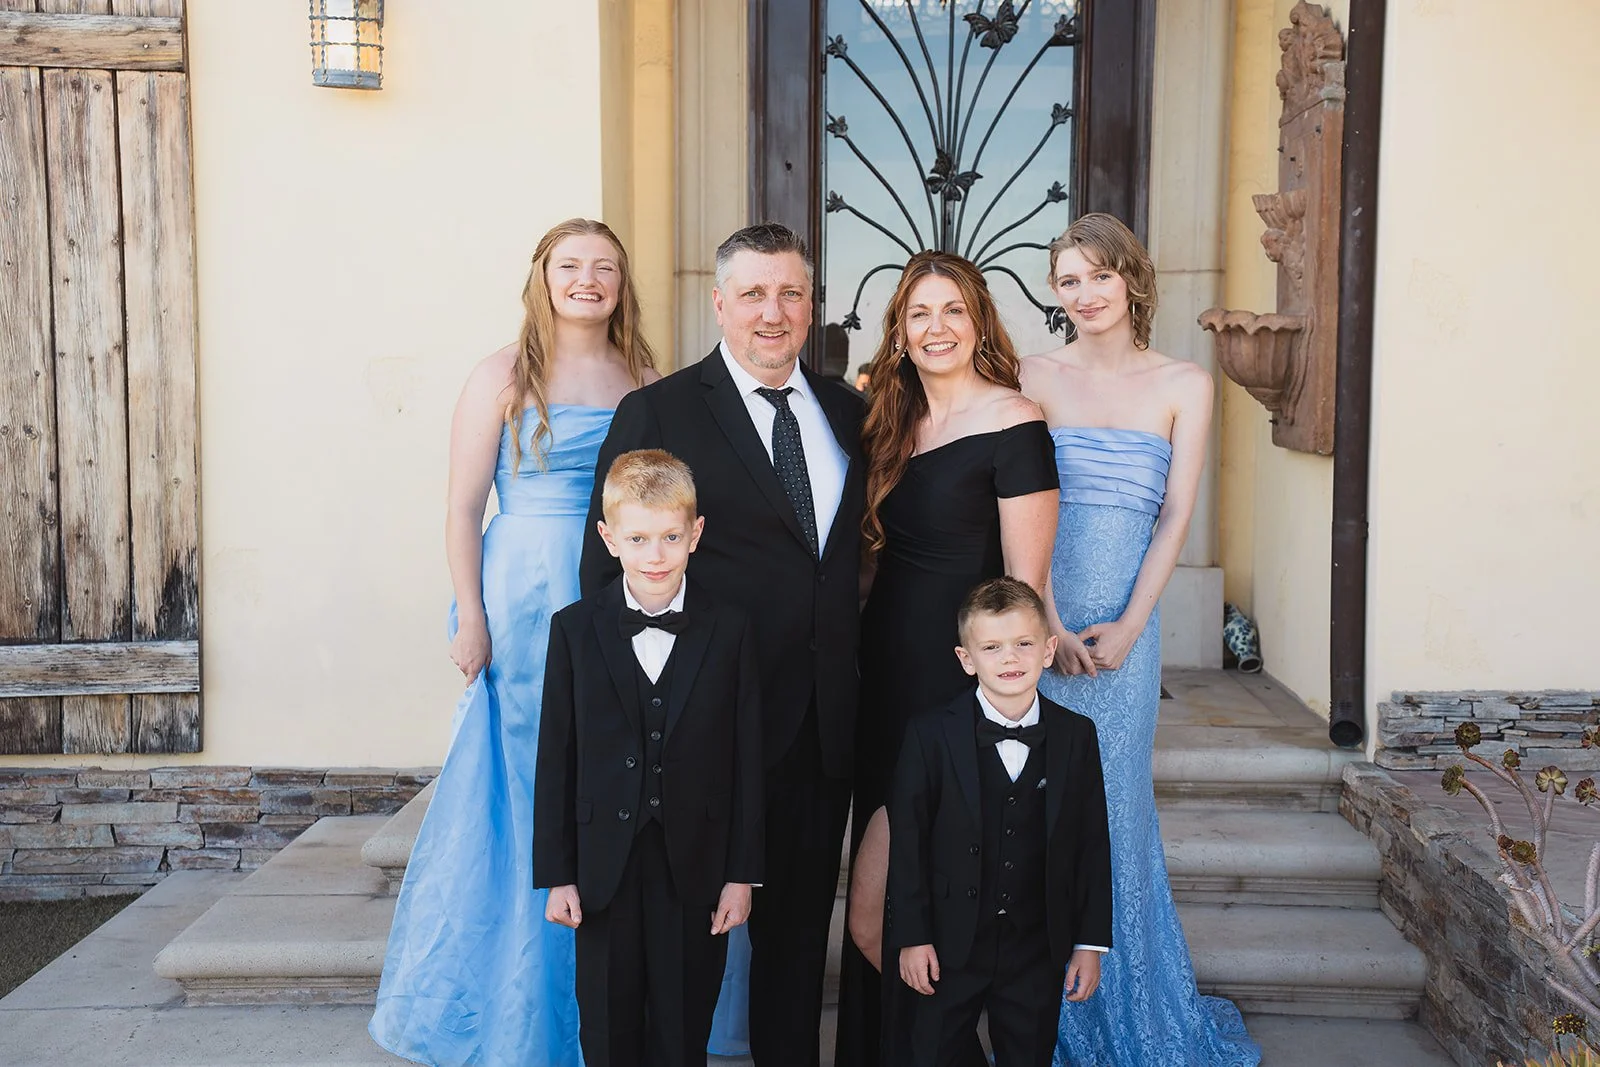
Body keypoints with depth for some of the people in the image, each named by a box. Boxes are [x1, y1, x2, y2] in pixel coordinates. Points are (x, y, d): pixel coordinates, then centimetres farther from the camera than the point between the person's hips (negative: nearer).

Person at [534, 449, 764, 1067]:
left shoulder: (729, 630, -2)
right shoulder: (575, 629, -2)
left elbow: (746, 758, -1)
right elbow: (556, 757, -1)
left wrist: (742, 873, -2)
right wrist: (556, 874, -2)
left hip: (696, 867, 0)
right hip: (606, 868, 0)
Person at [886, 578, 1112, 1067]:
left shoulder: (1076, 736, -1)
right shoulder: (931, 735, -8)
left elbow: (1092, 843, 2)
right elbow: (907, 842, -6)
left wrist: (1090, 942, 2)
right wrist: (911, 937, -7)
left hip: (1038, 953, 2)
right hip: (949, 948, -2)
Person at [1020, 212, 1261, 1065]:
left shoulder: (1183, 385, 6)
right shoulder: (1038, 376, 4)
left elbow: (1176, 516, 1)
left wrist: (1127, 626, -9)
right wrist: (1049, 623, -11)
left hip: (1123, 621, 0)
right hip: (1038, 616, 0)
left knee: (1114, 800, 6)